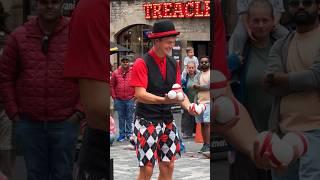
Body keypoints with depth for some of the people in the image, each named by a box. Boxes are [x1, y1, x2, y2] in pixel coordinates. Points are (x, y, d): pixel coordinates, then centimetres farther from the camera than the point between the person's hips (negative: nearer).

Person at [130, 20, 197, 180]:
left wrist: (188, 106, -12)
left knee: (168, 165, 8)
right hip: (146, 120, -6)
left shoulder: (173, 64, 8)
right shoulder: (142, 63, -12)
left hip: (167, 120, 6)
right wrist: (165, 100, -33)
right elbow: (140, 95, -19)